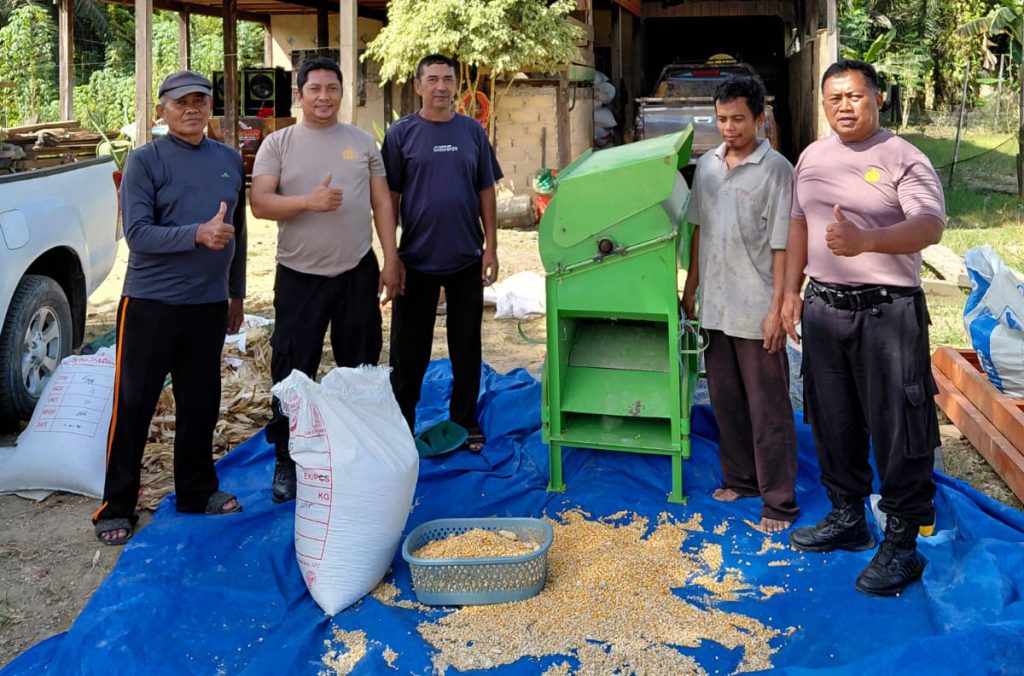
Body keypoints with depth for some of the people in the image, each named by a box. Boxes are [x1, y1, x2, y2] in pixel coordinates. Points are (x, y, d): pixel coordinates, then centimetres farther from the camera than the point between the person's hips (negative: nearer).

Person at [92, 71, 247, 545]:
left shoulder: (230, 160, 10)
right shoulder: (145, 161, -6)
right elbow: (137, 233, -15)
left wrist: (237, 293, 20)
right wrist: (197, 234, -28)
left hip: (209, 305, 5)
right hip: (150, 304, -4)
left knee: (201, 404, 13)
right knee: (132, 407, 1)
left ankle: (198, 491, 28)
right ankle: (116, 506, 12)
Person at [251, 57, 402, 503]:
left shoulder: (363, 143, 9)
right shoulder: (278, 144, 3)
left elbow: (382, 203, 8)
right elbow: (260, 203, -6)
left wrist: (391, 261, 2)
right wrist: (309, 201, -21)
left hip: (357, 272, 2)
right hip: (299, 275, -2)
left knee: (360, 370, 11)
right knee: (292, 372, 3)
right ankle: (286, 461, 15)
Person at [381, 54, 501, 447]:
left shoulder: (472, 131, 5)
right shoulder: (401, 133, -2)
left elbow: (486, 192, 7)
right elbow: (390, 197, -2)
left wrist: (491, 247, 0)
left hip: (467, 259, 2)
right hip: (416, 260, -2)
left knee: (466, 347, 11)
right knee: (409, 351, 6)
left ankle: (465, 422, 25)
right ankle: (401, 426, 19)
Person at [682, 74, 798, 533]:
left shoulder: (776, 170, -10)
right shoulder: (706, 165, 8)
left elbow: (782, 245, -12)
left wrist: (777, 309, -15)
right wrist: (691, 288, 15)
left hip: (756, 311, -6)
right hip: (715, 306, 6)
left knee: (768, 409, 1)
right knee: (726, 402, 15)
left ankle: (778, 501, 9)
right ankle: (739, 479, 31)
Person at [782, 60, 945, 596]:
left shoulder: (903, 159, -10)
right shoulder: (812, 157, 11)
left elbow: (930, 225, -23)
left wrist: (866, 241, -39)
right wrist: (791, 291, 15)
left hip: (887, 311, -6)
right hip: (823, 307, 7)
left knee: (897, 428, -1)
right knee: (833, 423, 16)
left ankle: (901, 542, 10)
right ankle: (847, 517, 33)